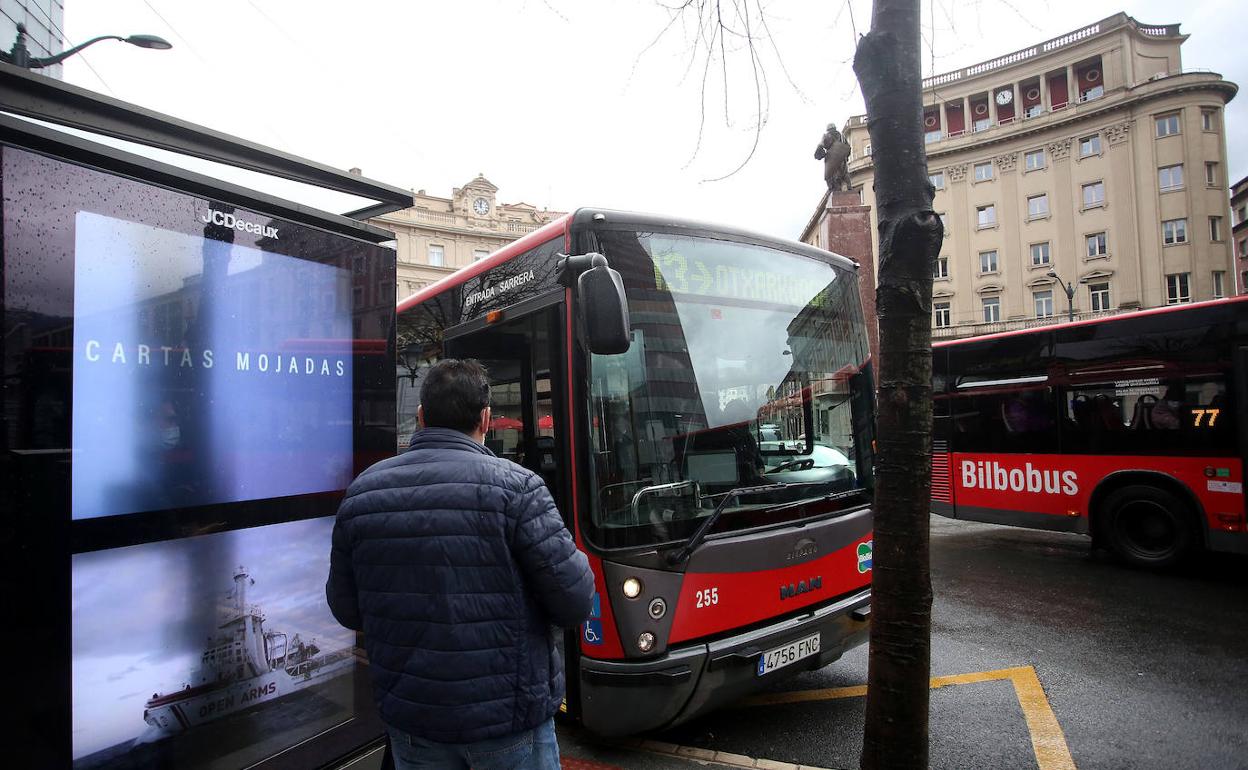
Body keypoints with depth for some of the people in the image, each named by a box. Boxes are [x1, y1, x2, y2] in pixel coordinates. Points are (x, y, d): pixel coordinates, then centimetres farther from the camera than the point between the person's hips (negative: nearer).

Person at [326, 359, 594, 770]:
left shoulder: (361, 492, -5)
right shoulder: (515, 485, -18)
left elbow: (346, 611, 4)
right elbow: (575, 603, -18)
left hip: (409, 719, 4)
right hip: (506, 718, -3)